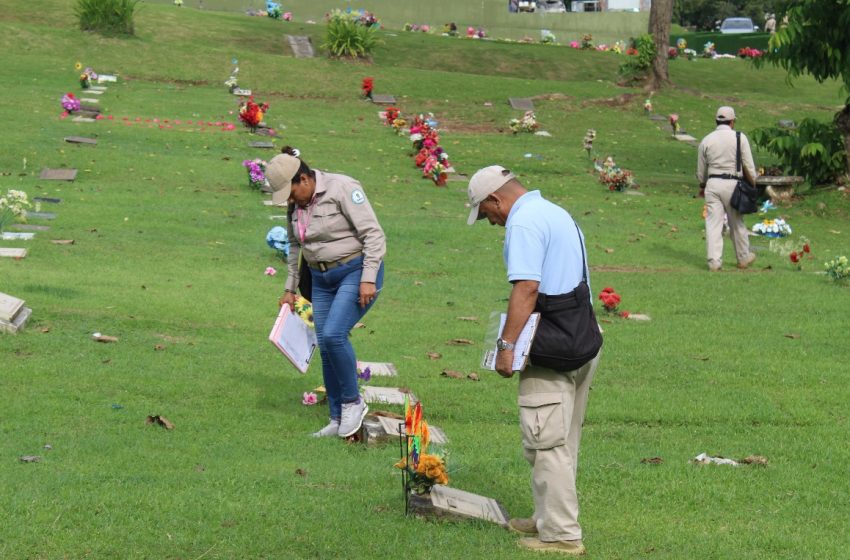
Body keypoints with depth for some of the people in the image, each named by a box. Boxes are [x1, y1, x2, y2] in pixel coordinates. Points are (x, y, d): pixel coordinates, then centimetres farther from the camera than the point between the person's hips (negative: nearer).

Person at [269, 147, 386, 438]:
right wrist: (290, 288, 22)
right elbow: (295, 247, 23)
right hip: (322, 280, 7)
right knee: (326, 347, 2)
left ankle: (353, 401, -5)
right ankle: (338, 420, 10)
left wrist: (368, 279, -22)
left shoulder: (342, 188, -15)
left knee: (333, 335, -23)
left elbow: (373, 234, -17)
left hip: (356, 272, -7)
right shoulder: (296, 205, 8)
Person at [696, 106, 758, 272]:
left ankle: (714, 261, -4)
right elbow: (749, 166, -3)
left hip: (712, 184, 1)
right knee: (737, 223, 12)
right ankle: (743, 258, 25)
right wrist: (752, 184, 10)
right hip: (732, 184, -1)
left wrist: (702, 186, 28)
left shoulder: (706, 140, 3)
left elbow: (701, 170, 11)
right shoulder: (740, 138, -3)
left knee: (713, 223, 2)